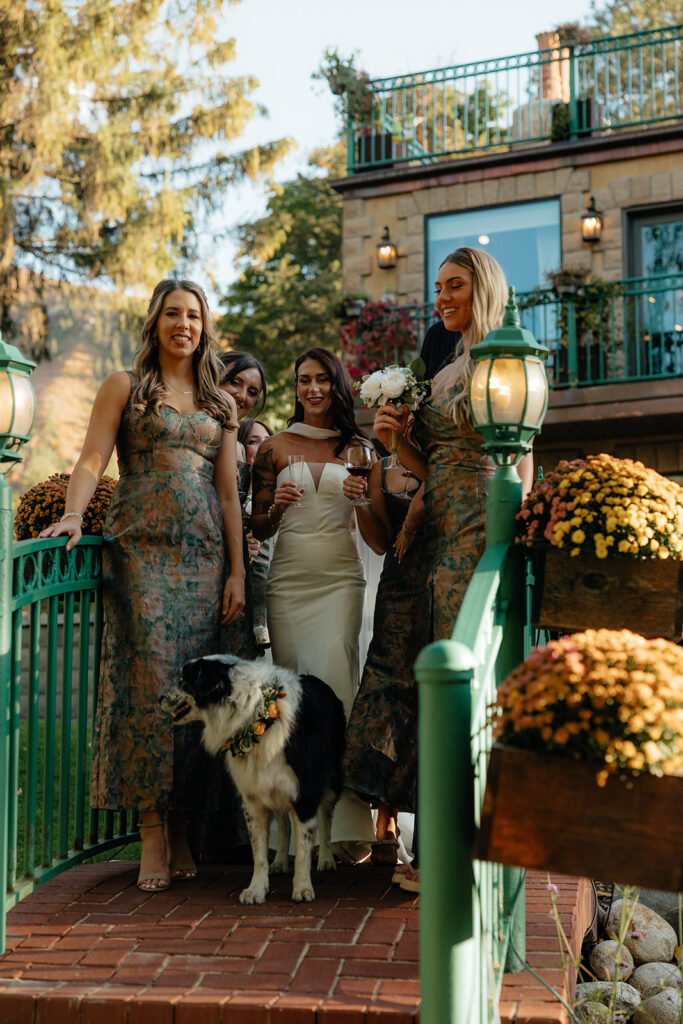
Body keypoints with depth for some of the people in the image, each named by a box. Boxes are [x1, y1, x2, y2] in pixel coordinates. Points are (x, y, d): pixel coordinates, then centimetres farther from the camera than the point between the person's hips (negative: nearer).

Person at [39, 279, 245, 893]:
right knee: (150, 681, -9)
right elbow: (92, 460, -2)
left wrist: (237, 571, 8)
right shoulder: (124, 388, 9)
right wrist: (73, 514, -21)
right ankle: (153, 834, -4)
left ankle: (181, 829, 8)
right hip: (142, 551, -3)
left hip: (204, 555, 3)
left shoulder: (220, 404, 17)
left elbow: (228, 491, 14)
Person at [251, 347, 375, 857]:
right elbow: (258, 529, 11)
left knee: (331, 675, -17)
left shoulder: (357, 448, 11)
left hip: (340, 578, -1)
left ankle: (346, 818, -13)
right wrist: (277, 507, -10)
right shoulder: (275, 447, 11)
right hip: (289, 578, 1)